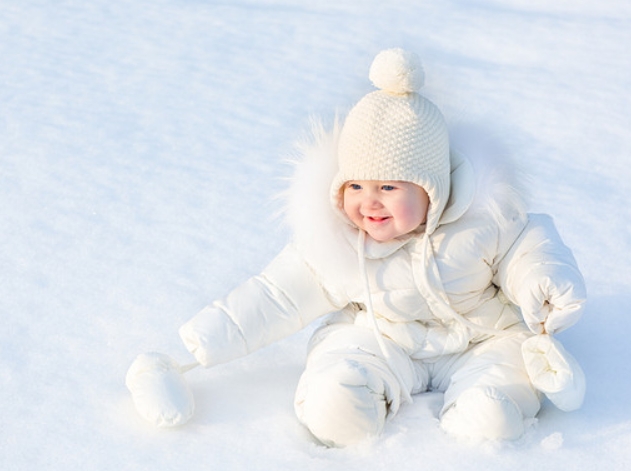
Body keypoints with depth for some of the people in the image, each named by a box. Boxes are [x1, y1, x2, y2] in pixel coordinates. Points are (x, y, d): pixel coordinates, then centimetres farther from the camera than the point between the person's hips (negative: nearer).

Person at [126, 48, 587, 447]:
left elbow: (520, 244, -1)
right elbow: (281, 294, -6)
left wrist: (544, 277, -22)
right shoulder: (332, 241, -14)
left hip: (479, 339, -1)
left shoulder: (482, 218, -18)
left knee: (494, 418, -28)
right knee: (332, 412, -24)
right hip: (379, 343, 1)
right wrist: (218, 333, -9)